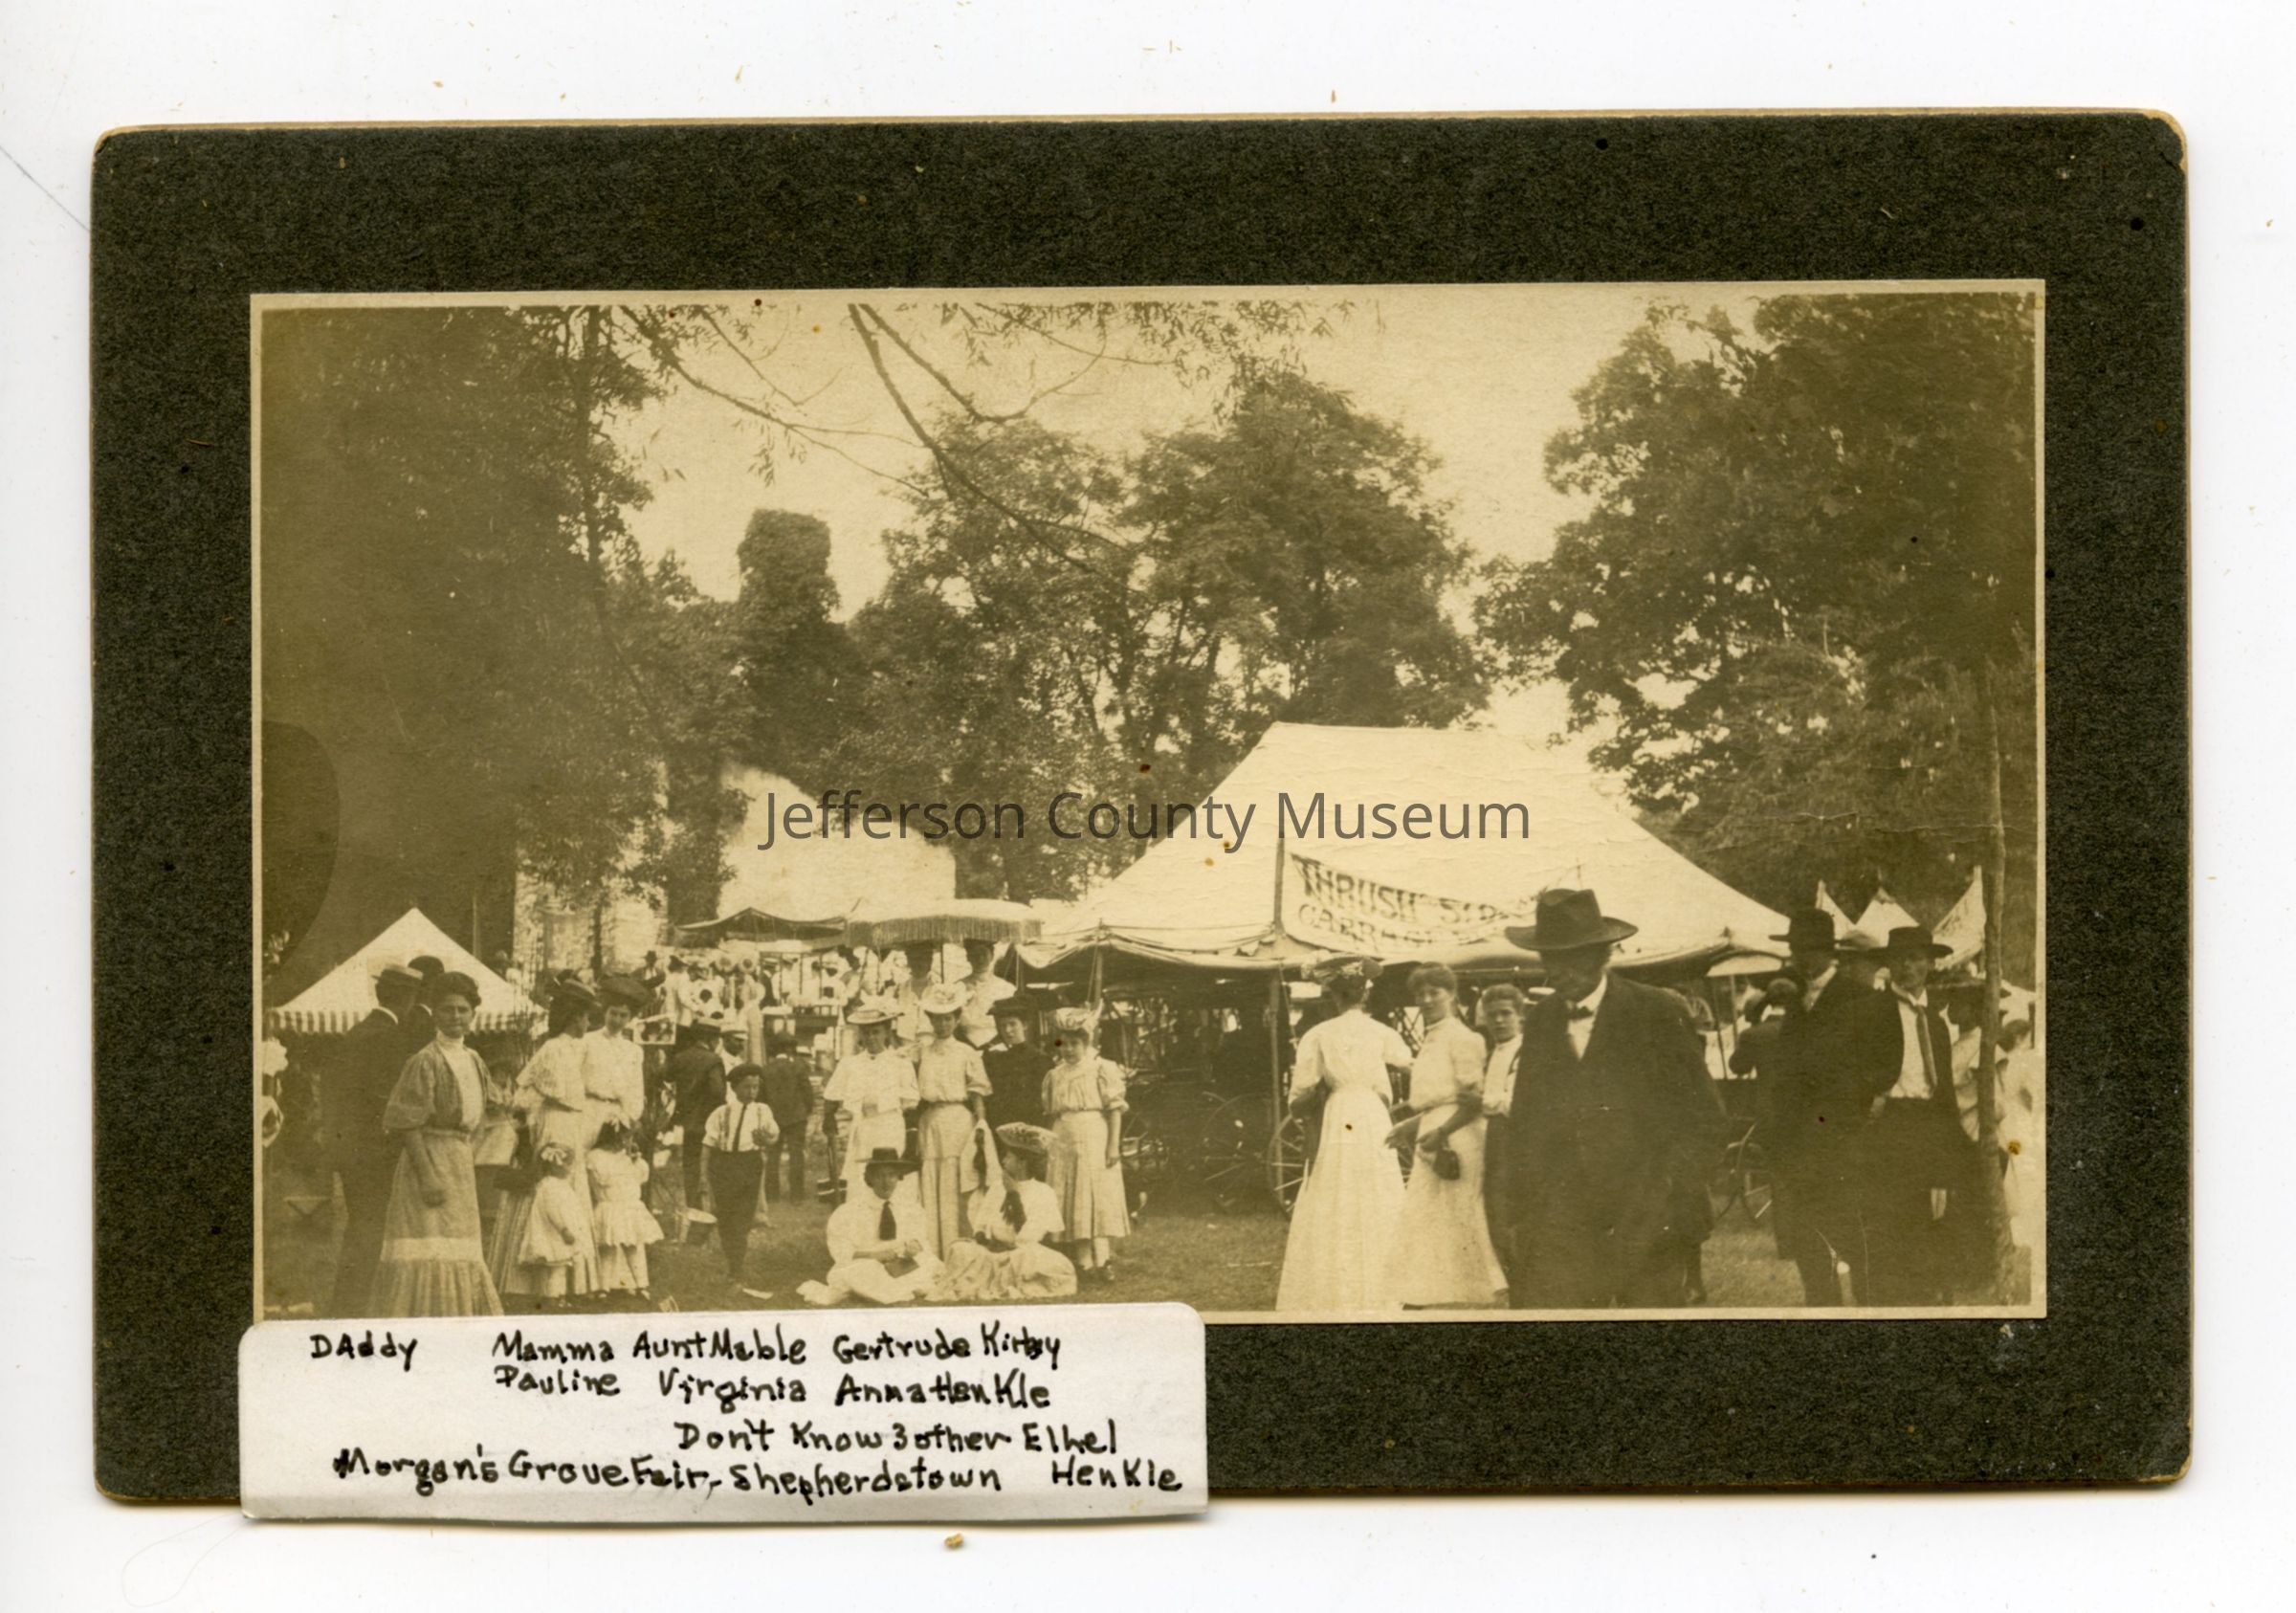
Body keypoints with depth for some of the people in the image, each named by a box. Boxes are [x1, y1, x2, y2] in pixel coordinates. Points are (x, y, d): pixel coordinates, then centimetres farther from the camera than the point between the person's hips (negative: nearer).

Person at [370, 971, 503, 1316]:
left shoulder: (474, 1061, 12)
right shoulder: (425, 1061, -12)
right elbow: (404, 1122, -17)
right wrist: (426, 1174, -23)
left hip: (460, 1165, 9)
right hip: (428, 1160, -8)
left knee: (461, 1262, 12)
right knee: (427, 1258, -12)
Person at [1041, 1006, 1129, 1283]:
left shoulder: (1102, 1070, -3)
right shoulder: (1054, 1076, 12)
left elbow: (1114, 1109, -6)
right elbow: (1052, 1113, 15)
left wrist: (1114, 1144, -13)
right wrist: (1047, 1145, 10)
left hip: (1094, 1140, -5)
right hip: (1063, 1143, 5)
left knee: (1097, 1198, -6)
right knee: (1070, 1204, 3)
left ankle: (1102, 1261, -4)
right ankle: (1081, 1261, 7)